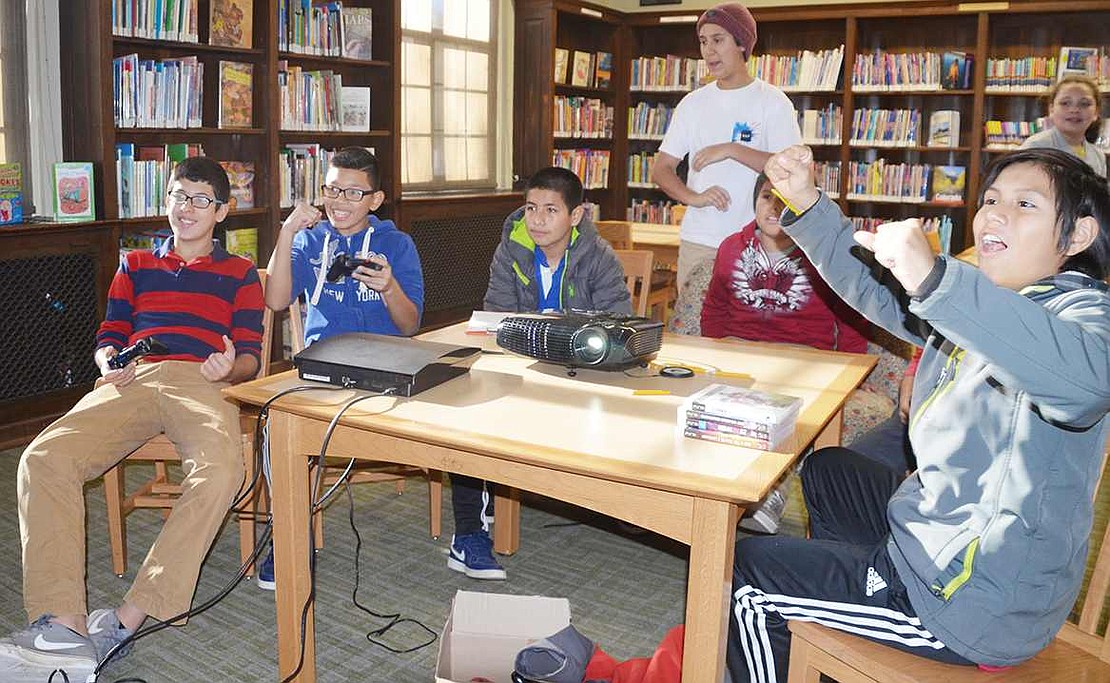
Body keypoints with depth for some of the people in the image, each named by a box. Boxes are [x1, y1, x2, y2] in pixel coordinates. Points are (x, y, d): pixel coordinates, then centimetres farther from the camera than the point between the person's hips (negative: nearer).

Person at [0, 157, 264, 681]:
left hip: (203, 384, -2)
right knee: (43, 459, -27)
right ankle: (62, 624, -34)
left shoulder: (239, 274, 23)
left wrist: (230, 367, -11)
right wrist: (110, 364, -2)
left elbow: (250, 358, 13)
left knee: (219, 471, -37)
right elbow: (108, 337, 22)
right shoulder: (135, 266, 31)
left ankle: (127, 618, -34)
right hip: (131, 381, 3)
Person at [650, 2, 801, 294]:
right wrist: (693, 197, -10)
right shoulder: (693, 103, 11)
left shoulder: (772, 102, 0)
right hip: (697, 241, 3)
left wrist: (731, 150, -17)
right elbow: (661, 170, 9)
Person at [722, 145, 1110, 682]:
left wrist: (933, 279, -56)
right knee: (826, 470, 31)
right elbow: (870, 287, 9)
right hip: (935, 526, 9)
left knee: (747, 573, -3)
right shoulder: (986, 303, 6)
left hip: (979, 603, -9)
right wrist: (803, 201, -4)